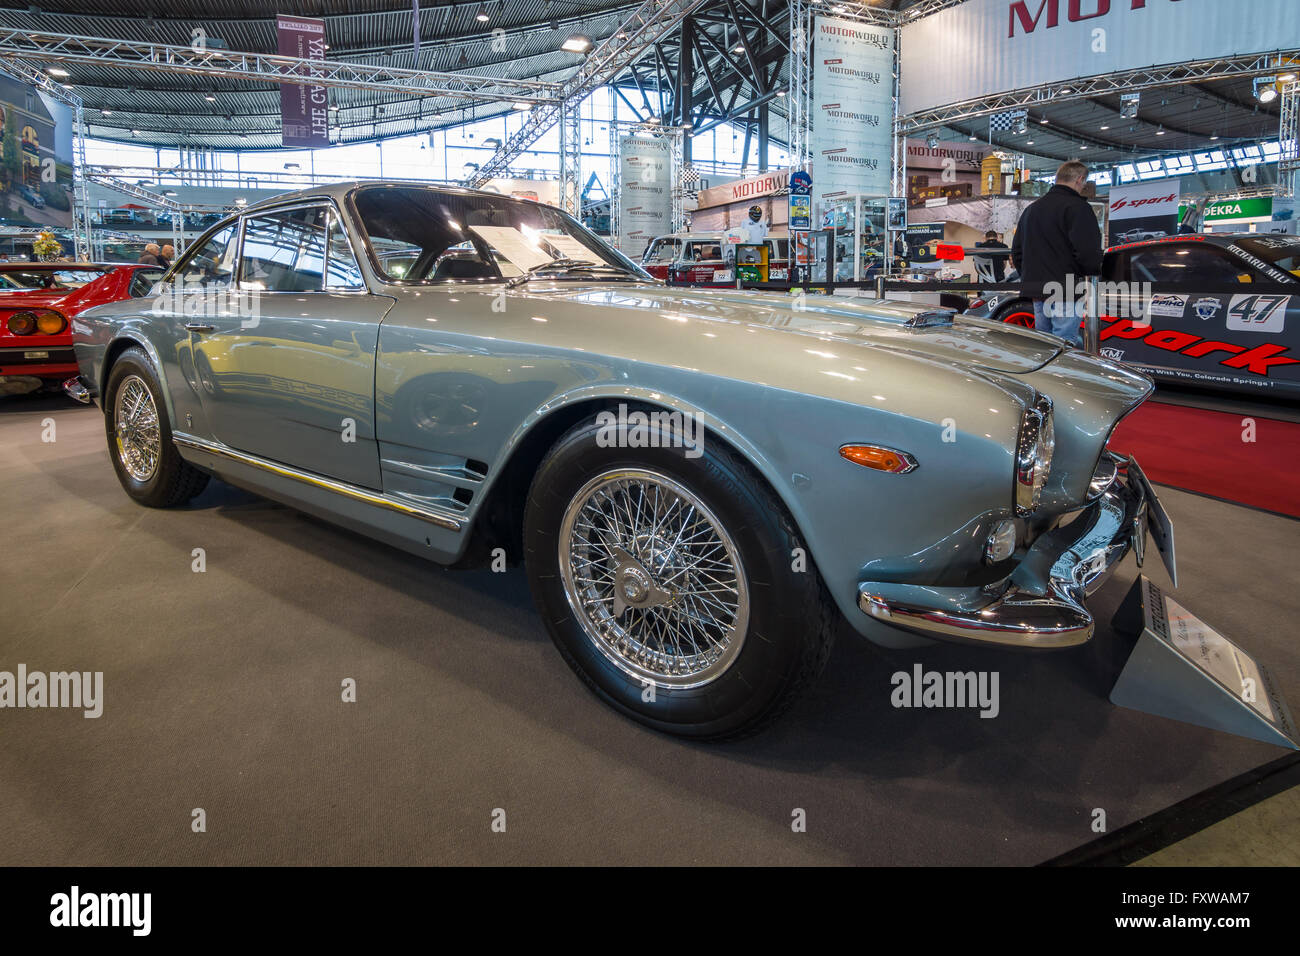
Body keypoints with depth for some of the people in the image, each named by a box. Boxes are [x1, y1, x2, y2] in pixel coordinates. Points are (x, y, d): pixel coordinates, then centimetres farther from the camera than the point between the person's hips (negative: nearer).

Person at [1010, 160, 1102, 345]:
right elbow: (1088, 252, -17)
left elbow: (1017, 252, 21)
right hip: (1066, 294, -8)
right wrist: (1095, 274, 1)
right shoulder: (1077, 207, -8)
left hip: (1037, 294, 8)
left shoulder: (1031, 208, 19)